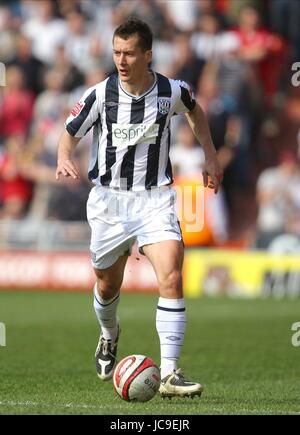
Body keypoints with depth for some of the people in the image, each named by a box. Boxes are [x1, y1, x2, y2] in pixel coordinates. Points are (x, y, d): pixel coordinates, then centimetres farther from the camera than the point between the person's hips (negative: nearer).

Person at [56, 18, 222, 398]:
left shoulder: (172, 92, -7)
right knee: (107, 285, 14)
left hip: (154, 198, -1)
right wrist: (64, 159, -20)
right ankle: (109, 336, 51)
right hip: (108, 198, 1)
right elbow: (69, 134, 2)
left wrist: (210, 156, 16)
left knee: (171, 277, -21)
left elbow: (194, 110, 18)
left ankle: (169, 374, -21)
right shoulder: (100, 94, -10)